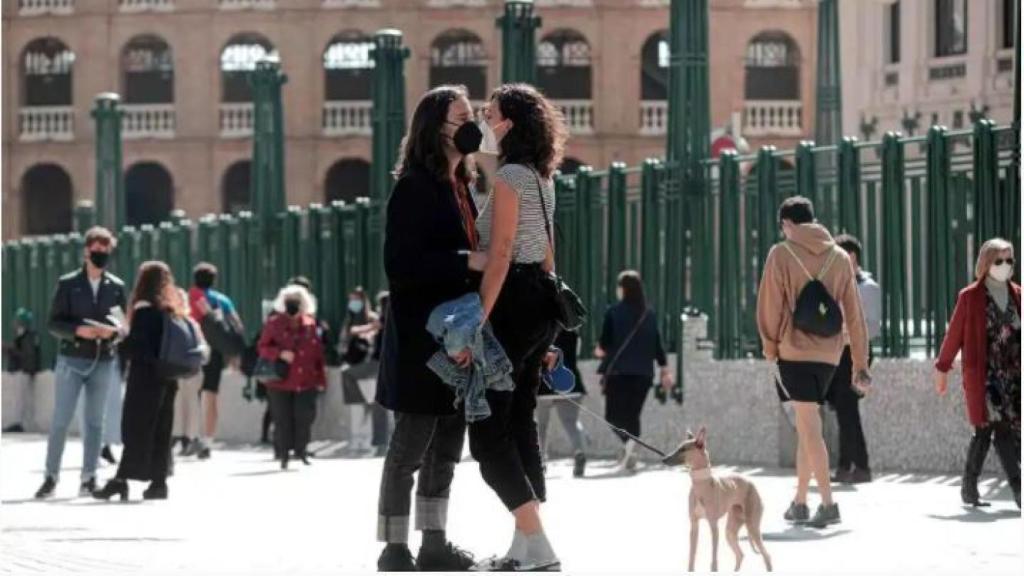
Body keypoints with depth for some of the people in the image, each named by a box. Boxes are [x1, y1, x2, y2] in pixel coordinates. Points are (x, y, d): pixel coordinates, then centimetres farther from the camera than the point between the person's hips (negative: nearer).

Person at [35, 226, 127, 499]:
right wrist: (78, 330, -19)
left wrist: (112, 331, -13)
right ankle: (51, 477, 1)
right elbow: (54, 323, -2)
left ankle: (89, 477, 11)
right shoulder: (67, 284, 0)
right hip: (71, 360, -2)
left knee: (94, 421, 5)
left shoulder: (116, 287, 6)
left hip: (103, 362, 2)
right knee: (60, 420, -4)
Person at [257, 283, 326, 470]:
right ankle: (284, 456, 10)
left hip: (306, 382, 2)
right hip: (281, 382, -2)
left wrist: (320, 378, 9)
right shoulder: (274, 323, -1)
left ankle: (300, 451, 18)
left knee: (305, 417, 1)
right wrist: (280, 353, -18)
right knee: (283, 419, 0)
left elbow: (318, 352, 11)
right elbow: (263, 348, 0)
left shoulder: (310, 324, 7)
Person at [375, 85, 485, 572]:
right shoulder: (414, 187, -10)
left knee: (447, 445, 11)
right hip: (421, 336, -9)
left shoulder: (460, 188, 16)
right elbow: (401, 263, -18)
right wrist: (466, 262, -21)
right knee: (411, 444, -5)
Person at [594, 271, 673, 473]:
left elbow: (604, 344, -5)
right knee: (632, 414, 13)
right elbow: (657, 345, 6)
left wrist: (601, 350, 18)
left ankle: (627, 441, -27)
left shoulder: (614, 313, -7)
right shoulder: (650, 315, 4)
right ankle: (629, 459, 8)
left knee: (613, 414, 2)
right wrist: (666, 370, 12)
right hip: (643, 373, 4)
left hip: (618, 372, -4)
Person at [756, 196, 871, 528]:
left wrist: (770, 350, 7)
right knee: (807, 426, 16)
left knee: (809, 427, -6)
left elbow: (770, 307, -5)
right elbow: (854, 315, 9)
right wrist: (860, 364, 12)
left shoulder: (781, 254, -4)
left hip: (794, 351, -5)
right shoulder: (839, 258, 9)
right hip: (829, 353, 5)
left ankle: (828, 503, -13)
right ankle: (799, 502, 19)